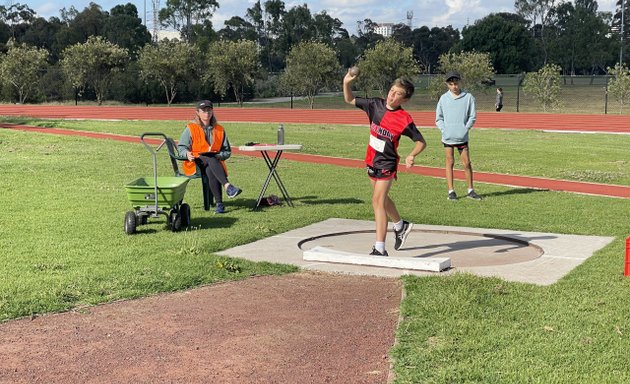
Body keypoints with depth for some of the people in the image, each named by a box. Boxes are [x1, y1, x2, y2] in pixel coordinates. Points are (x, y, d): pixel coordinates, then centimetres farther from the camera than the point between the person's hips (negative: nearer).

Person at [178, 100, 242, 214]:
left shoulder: (219, 129, 15)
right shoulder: (190, 128, 7)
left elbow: (227, 151, 16)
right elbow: (181, 147, 4)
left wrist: (219, 155, -7)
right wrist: (187, 154, -20)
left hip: (214, 162, 2)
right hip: (195, 162, -2)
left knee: (211, 171, -37)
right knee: (210, 159, -38)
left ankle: (219, 203, -41)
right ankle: (227, 186, -55)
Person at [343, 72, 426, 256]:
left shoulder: (404, 119, -18)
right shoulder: (376, 104, -4)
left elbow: (421, 141, -10)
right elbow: (350, 100, 7)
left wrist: (412, 155, -29)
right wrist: (346, 83, -11)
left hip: (386, 164, -7)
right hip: (372, 161, 7)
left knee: (378, 201, -13)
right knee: (382, 198, 22)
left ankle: (380, 249, -11)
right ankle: (401, 226, 48)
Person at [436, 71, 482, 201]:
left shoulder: (468, 97, 0)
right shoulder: (443, 98, 3)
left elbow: (472, 117, 2)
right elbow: (438, 118, 7)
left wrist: (465, 129, -8)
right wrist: (444, 130, -7)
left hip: (462, 137, 0)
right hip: (448, 137, 1)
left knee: (467, 163, 2)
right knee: (450, 162, 5)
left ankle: (470, 190, 13)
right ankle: (451, 191, 10)